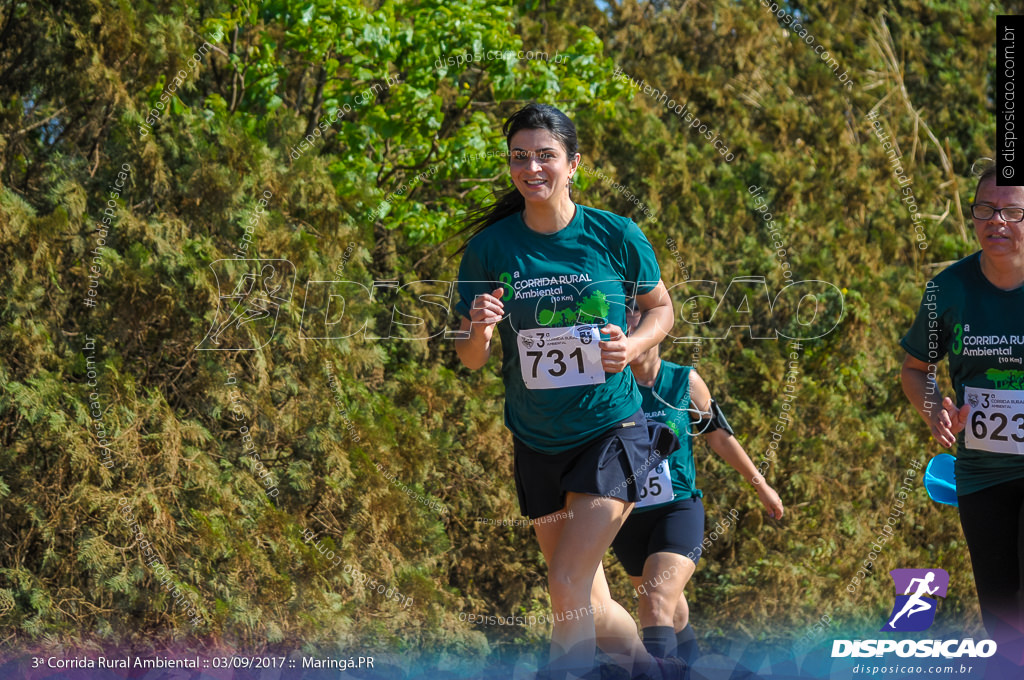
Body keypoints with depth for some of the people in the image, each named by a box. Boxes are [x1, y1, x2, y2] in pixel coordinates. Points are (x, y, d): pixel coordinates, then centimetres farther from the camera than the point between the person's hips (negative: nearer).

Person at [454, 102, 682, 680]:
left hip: (612, 431, -3)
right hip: (537, 444, 3)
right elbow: (471, 359, -2)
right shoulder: (490, 247, -6)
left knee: (567, 584, -18)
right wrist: (480, 331, -25)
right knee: (589, 608, 11)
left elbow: (661, 308, 7)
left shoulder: (615, 235, -9)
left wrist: (633, 346, -14)